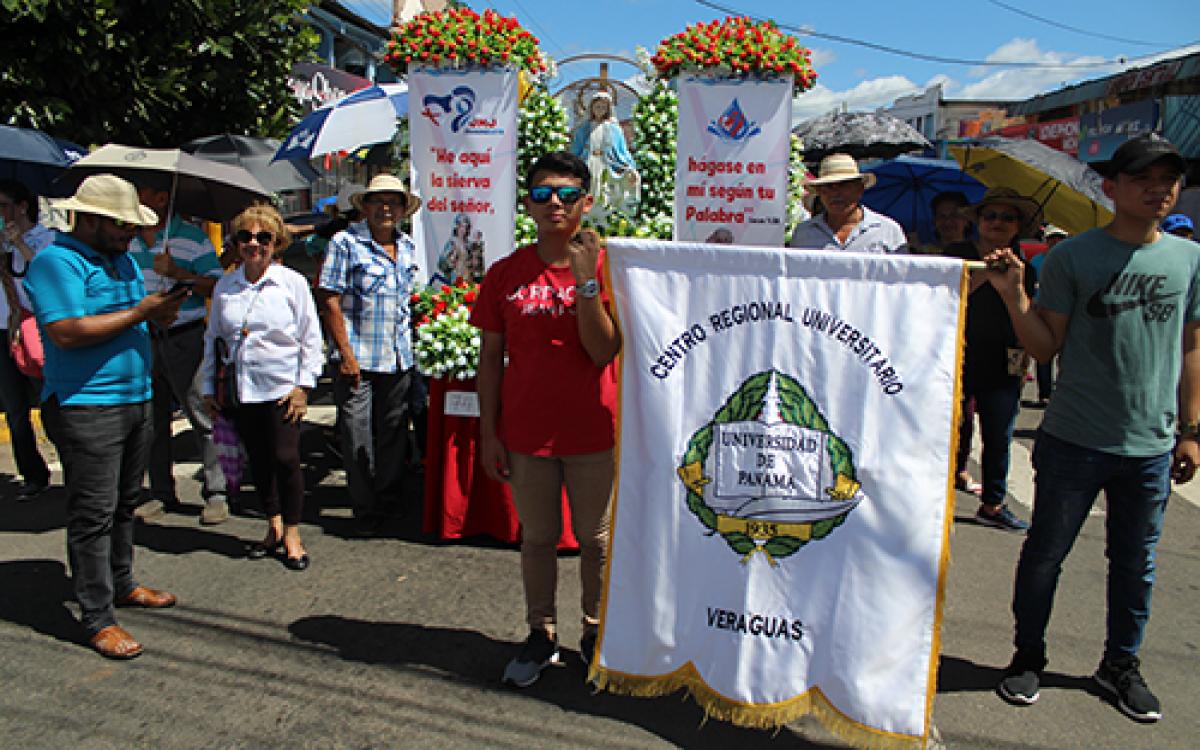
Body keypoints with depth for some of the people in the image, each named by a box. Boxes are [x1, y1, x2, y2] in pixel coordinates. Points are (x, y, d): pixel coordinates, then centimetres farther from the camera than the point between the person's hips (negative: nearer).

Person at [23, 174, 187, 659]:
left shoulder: (124, 260, 16)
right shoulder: (56, 262, -12)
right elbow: (67, 332, -23)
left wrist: (160, 314, -2)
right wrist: (139, 312, -19)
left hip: (136, 399, 9)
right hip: (86, 406, -8)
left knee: (124, 504, 18)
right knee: (93, 514, -4)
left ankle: (122, 584, 33)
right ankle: (97, 619, 4)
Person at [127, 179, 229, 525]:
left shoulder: (192, 238, -4)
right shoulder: (128, 241, 12)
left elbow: (216, 287, -10)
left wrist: (178, 272, -22)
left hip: (184, 339, -6)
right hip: (142, 339, 6)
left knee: (202, 417, -4)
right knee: (153, 419, 11)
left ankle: (216, 494, 3)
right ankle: (161, 494, 23)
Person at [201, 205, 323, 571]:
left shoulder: (293, 283, -2)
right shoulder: (225, 286, 9)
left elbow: (311, 338, -1)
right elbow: (212, 338, 16)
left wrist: (303, 385, -6)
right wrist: (208, 387, 14)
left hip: (282, 387, -4)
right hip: (240, 389, 4)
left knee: (285, 458, -6)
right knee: (258, 460, 11)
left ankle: (292, 534, 9)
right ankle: (274, 527, 25)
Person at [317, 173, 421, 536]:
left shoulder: (408, 248, 12)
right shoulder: (345, 243, -4)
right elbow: (329, 300, -8)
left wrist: (412, 347, 13)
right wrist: (346, 353, -13)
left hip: (400, 360, 5)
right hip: (357, 359, -4)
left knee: (393, 433, 13)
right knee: (358, 438, 2)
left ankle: (390, 502, 28)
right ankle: (366, 511, 16)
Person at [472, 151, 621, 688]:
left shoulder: (605, 265, -5)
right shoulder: (506, 274, 0)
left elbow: (604, 351, -14)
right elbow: (491, 357, 3)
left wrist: (586, 280, -22)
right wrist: (488, 432, 1)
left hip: (591, 432, -1)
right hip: (525, 433, 2)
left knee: (595, 538, 12)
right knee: (537, 537, 15)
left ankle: (596, 632, 31)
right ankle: (541, 633, 32)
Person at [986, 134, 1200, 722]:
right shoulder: (1073, 256, -6)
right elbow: (1046, 347, -5)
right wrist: (1014, 296, -20)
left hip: (1151, 447, 3)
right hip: (1074, 440, -3)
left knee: (1135, 563, 14)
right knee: (1045, 553, 8)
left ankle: (1121, 665, 34)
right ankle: (1028, 656, 27)